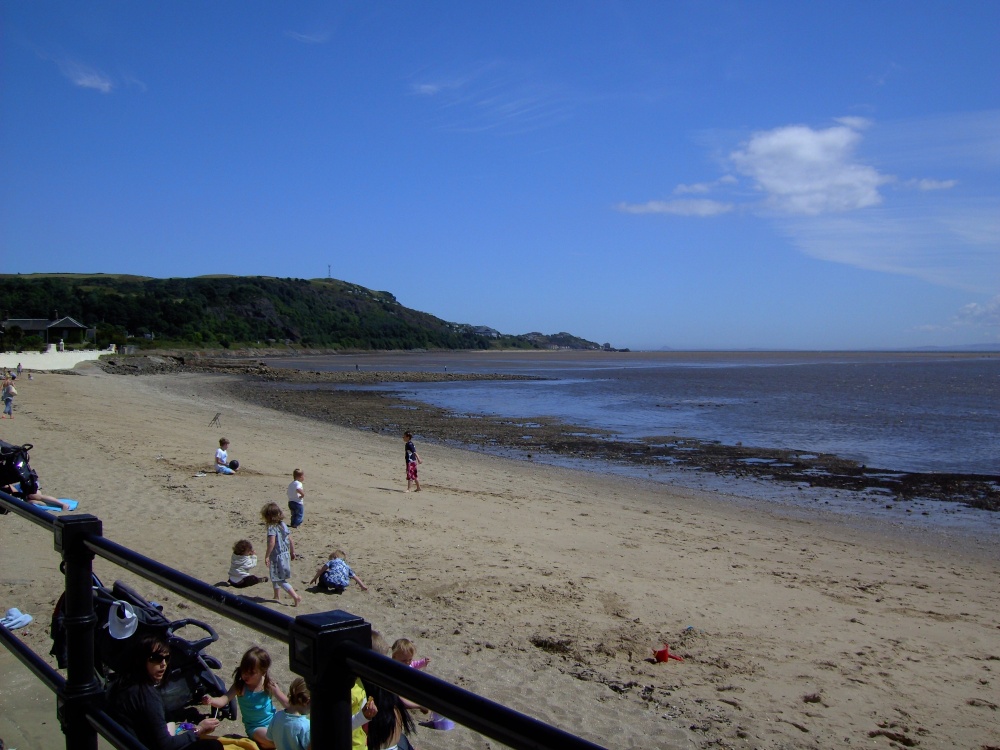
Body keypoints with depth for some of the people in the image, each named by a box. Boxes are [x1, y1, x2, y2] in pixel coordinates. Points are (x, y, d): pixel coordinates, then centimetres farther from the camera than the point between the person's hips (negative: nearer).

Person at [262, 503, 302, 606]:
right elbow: (291, 541, 8)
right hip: (285, 555, 9)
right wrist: (292, 552, 18)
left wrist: (266, 556, -22)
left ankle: (296, 596, -9)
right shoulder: (283, 525, 5)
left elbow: (272, 543, -27)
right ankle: (277, 596, 35)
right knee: (274, 577, 25)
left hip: (277, 557, -9)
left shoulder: (272, 527, -18)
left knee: (281, 580, -2)